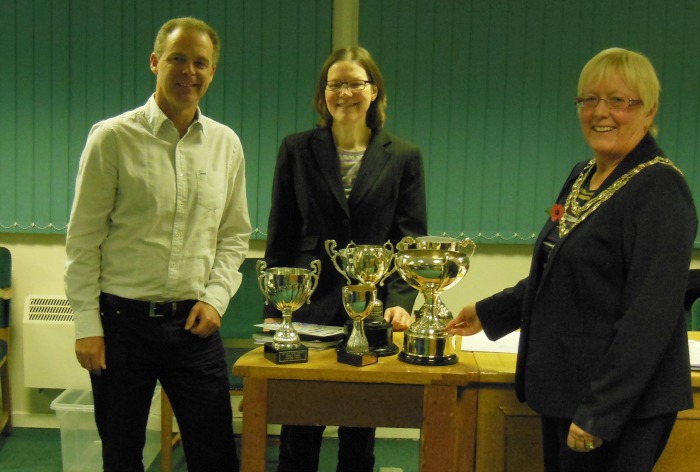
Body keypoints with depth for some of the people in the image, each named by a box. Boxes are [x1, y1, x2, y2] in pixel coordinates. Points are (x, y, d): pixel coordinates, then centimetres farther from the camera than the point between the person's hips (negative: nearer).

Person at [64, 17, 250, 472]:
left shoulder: (226, 144, 6)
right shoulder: (113, 137, -4)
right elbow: (84, 240, -4)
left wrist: (216, 297, -2)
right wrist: (87, 324, -7)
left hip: (194, 322, 3)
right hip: (123, 320, -2)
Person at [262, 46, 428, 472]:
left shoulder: (403, 157, 5)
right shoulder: (297, 150, 5)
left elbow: (412, 239, 3)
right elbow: (280, 237, 6)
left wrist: (401, 301, -11)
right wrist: (273, 309, 2)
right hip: (308, 306, 0)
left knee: (360, 435, 10)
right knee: (299, 432, 6)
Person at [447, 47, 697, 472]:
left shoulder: (660, 189, -15)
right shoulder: (583, 178, 10)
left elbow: (650, 315, -21)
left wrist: (600, 413, -22)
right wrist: (489, 313, 22)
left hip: (620, 405, -8)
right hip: (566, 393, 8)